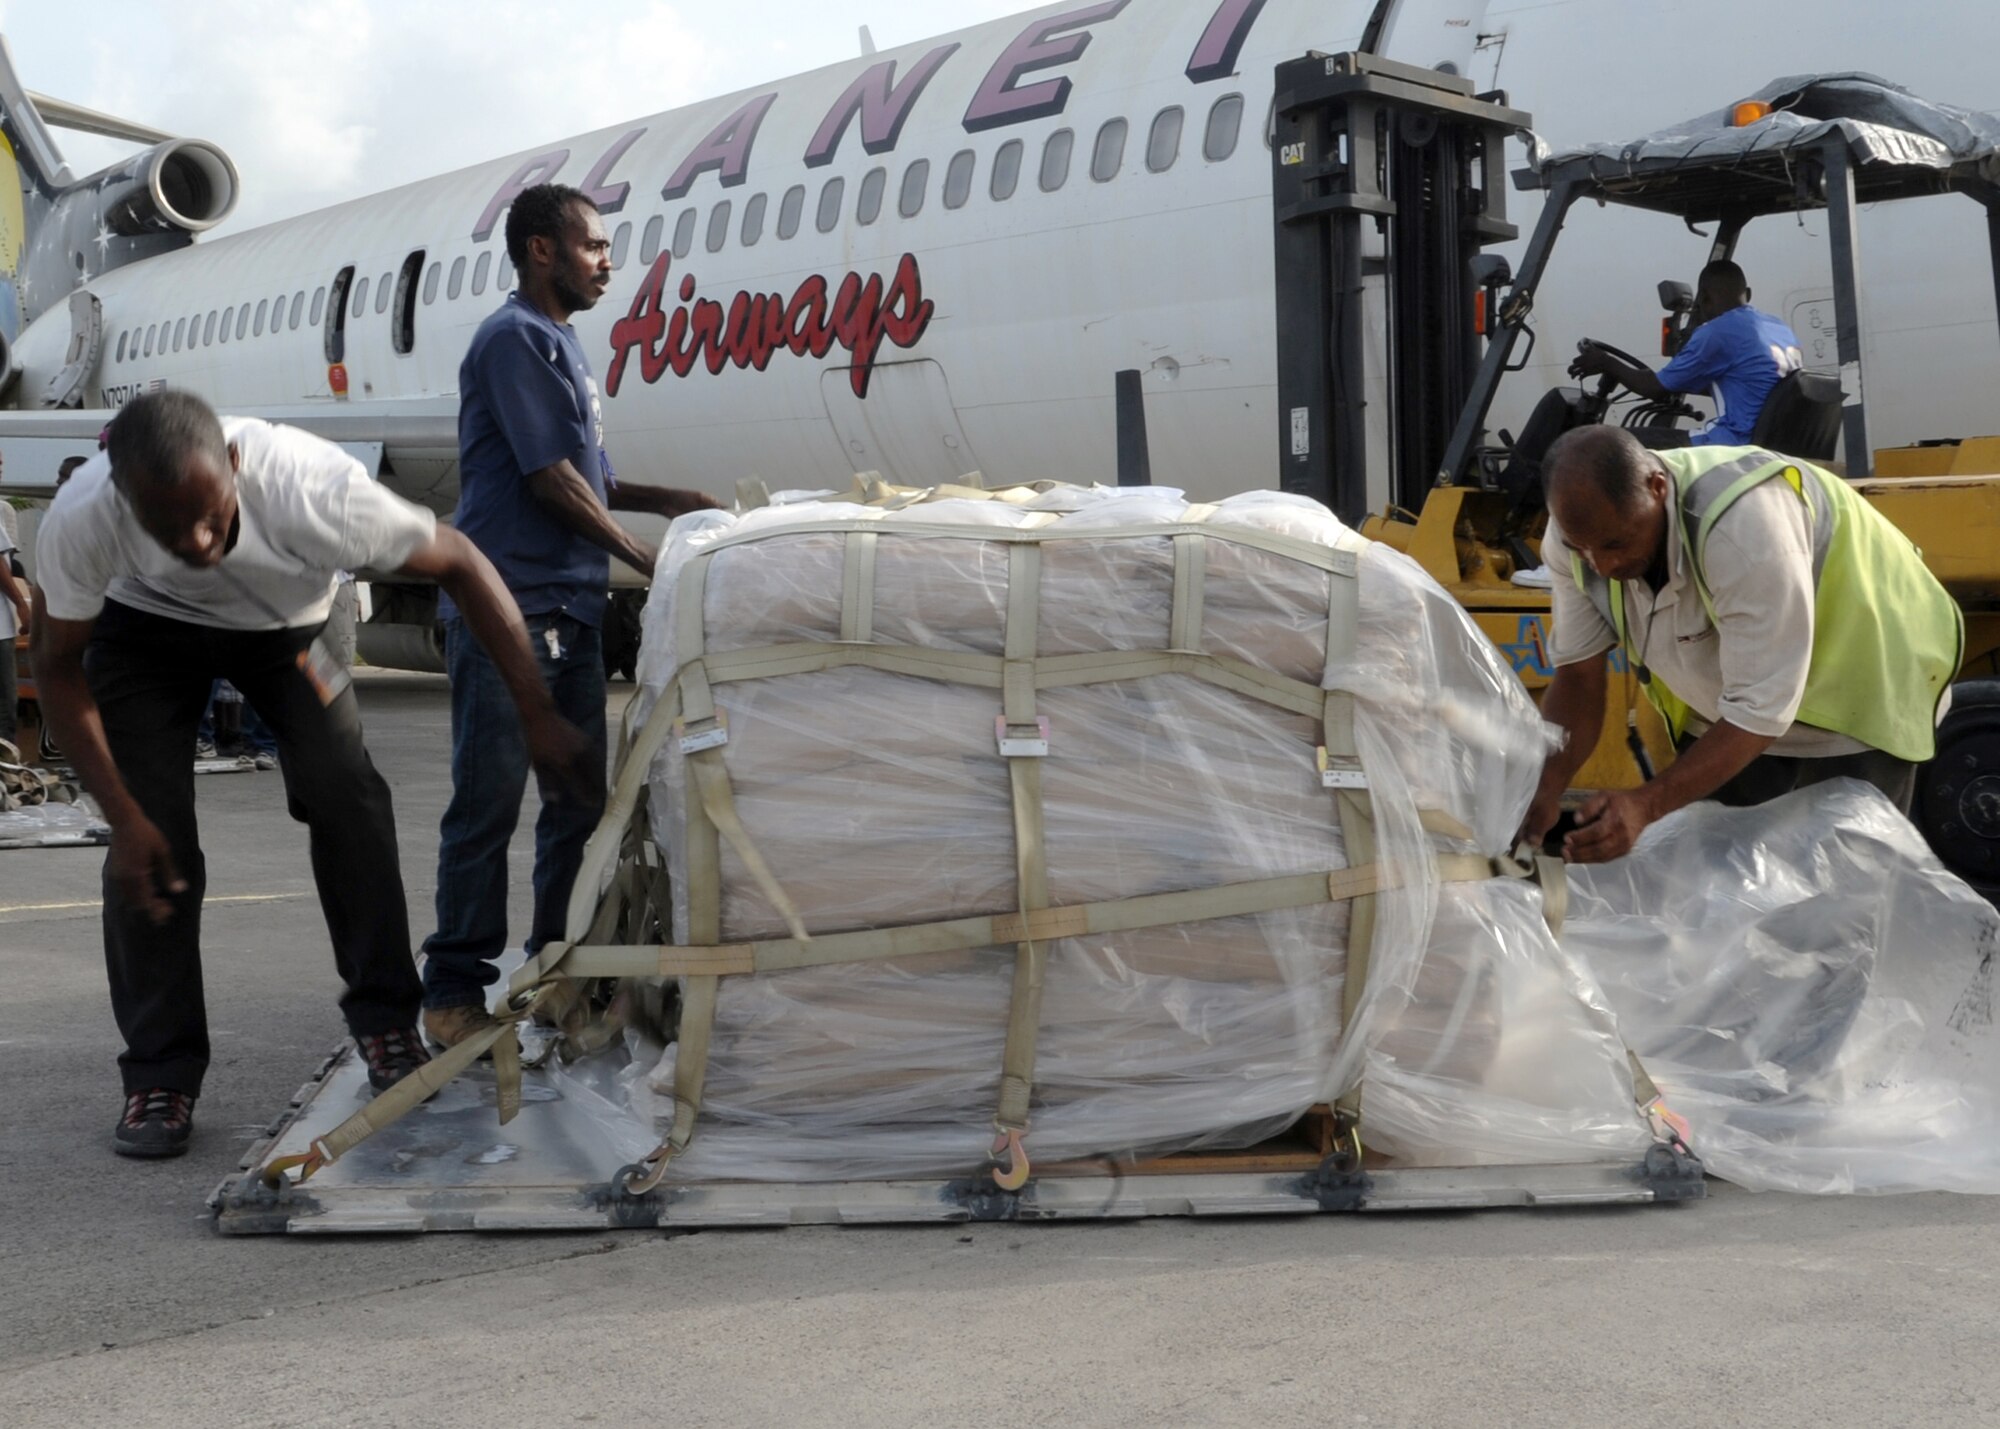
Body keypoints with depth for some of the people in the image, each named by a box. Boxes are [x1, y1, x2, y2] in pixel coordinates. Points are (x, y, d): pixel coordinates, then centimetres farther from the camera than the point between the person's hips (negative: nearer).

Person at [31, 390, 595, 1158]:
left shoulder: (313, 485, -42)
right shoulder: (79, 522, -37)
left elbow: (461, 564, -27)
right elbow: (59, 667, -18)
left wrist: (539, 717, -29)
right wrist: (123, 816, -25)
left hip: (284, 621, 0)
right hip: (144, 625, 0)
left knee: (344, 793, -16)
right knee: (152, 845, -12)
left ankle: (385, 1025, 1)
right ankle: (160, 1075, 2)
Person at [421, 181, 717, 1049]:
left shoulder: (560, 343, 20)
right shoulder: (516, 337, -9)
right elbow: (550, 477, -15)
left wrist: (662, 501, 15)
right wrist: (640, 555, -10)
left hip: (569, 608, 10)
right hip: (508, 604, -10)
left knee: (580, 799, 12)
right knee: (489, 801, -6)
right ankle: (453, 990, 0)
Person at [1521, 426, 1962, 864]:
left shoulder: (1744, 523, -39)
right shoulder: (1581, 526, -21)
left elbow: (1761, 707, -36)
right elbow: (1577, 675, -13)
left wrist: (1647, 805, -45)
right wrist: (1544, 789, -29)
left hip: (1855, 696, -5)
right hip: (1720, 709, 5)